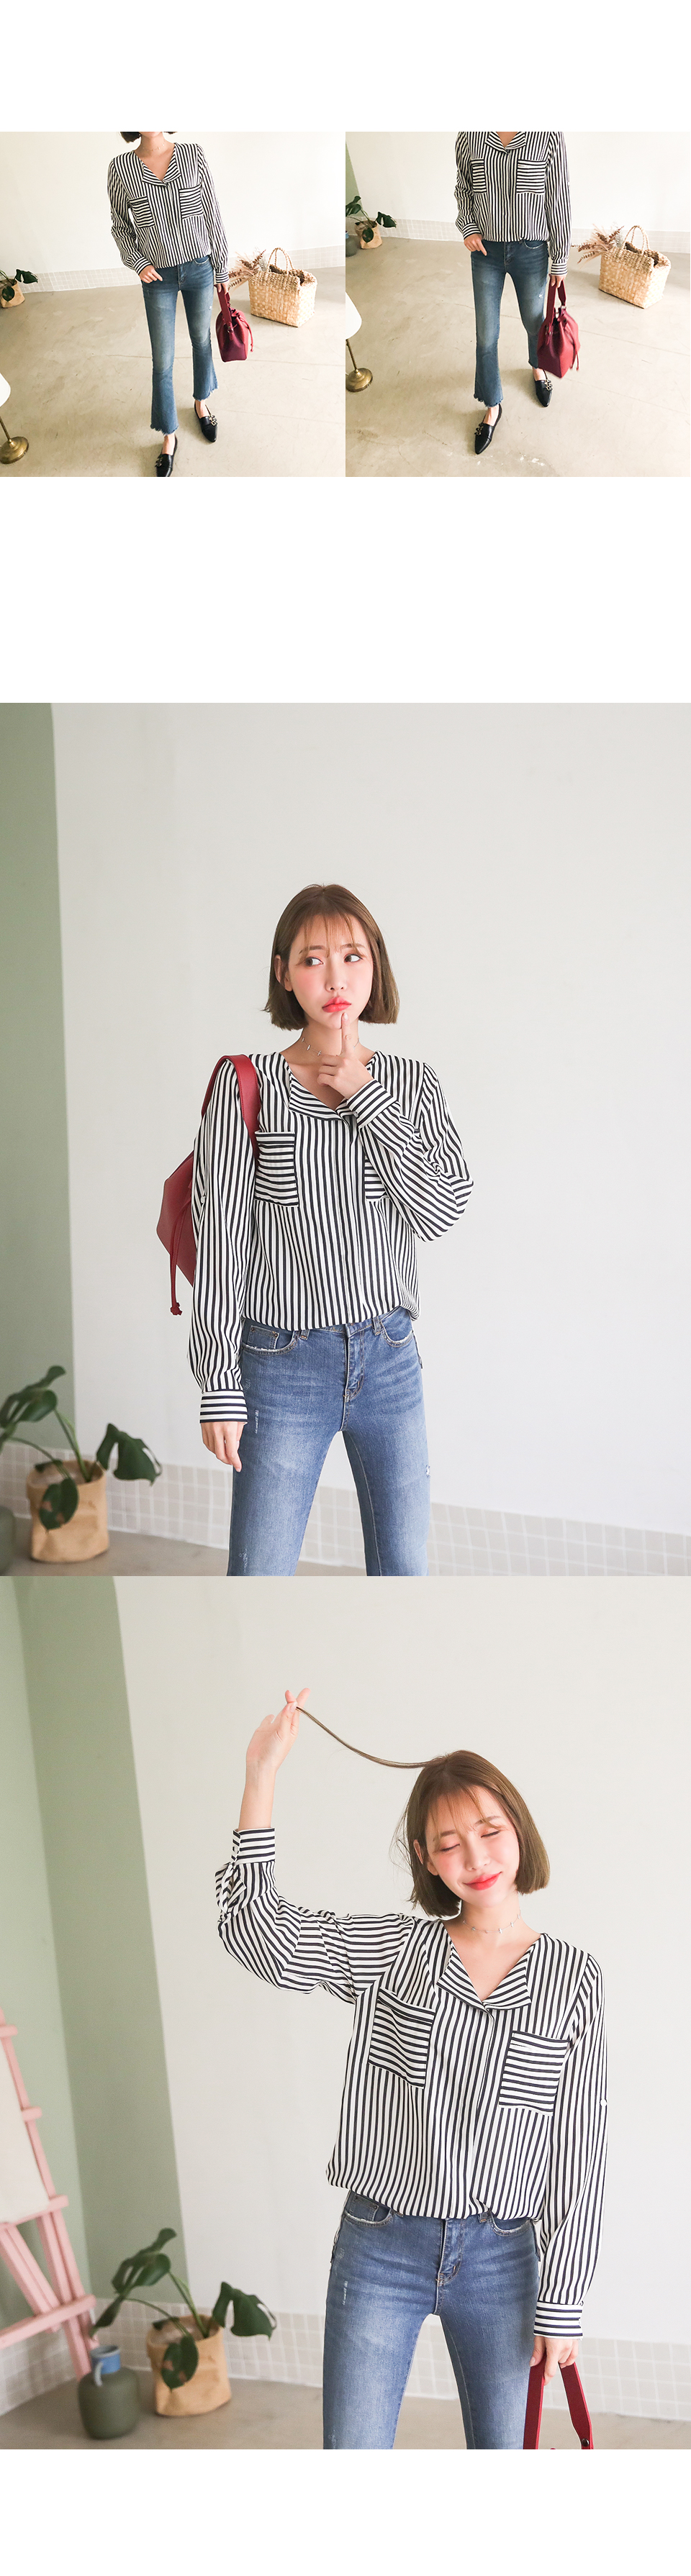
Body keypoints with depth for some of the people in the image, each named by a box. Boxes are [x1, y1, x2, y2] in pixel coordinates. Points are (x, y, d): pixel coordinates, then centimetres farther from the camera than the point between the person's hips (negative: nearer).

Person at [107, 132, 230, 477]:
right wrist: (138, 262, -10)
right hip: (158, 276, -1)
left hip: (199, 268, 1)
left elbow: (212, 215, -3)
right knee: (163, 361, 4)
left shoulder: (193, 155, -10)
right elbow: (120, 225, 3)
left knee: (201, 339, 21)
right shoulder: (121, 168, -11)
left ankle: (201, 403, 47)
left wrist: (221, 269, 1)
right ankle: (169, 438, 19)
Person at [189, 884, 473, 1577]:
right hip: (285, 1363, -3)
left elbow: (439, 1212, -9)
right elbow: (219, 1241, -7)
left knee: (404, 1567, 11)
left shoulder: (413, 1086, 4)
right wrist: (219, 1386, -10)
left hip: (391, 1360, 3)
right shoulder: (247, 1088, -6)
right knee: (259, 1574, 0)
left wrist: (364, 1094, -13)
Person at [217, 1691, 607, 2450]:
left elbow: (576, 2148, -1)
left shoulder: (573, 1976, -2)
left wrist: (561, 2299, -2)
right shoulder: (393, 1949, -1)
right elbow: (257, 1933, -15)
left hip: (501, 2258, 0)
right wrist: (259, 1778, -21)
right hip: (379, 2246, 0)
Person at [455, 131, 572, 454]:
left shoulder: (549, 137, -19)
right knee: (486, 334, 9)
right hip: (485, 248, 1)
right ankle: (492, 407, 28)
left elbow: (559, 200, -10)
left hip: (531, 252, -1)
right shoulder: (469, 136, -12)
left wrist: (560, 262, -4)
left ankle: (538, 368, 55)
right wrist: (468, 228, -9)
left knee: (534, 321, 22)